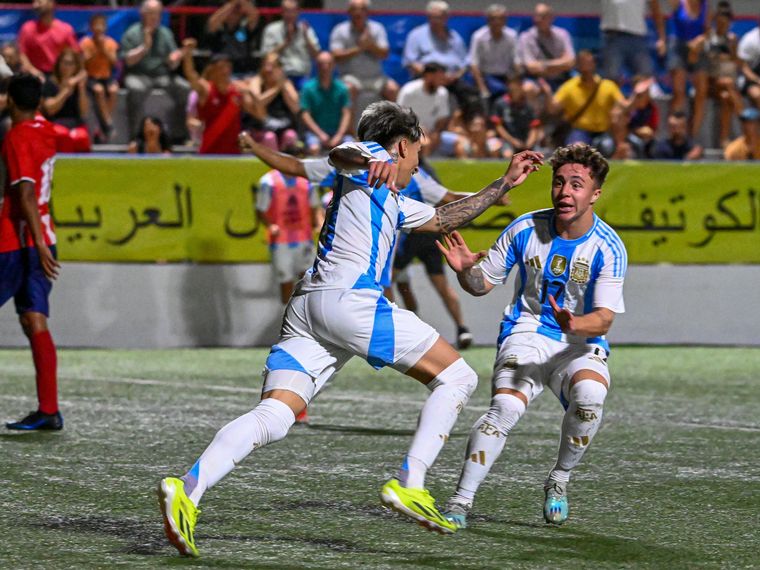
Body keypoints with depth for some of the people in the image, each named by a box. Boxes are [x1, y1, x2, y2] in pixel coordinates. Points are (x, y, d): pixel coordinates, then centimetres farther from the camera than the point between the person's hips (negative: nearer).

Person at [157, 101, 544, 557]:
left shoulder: (393, 204, 36)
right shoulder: (373, 160, 10)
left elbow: (446, 218, 50)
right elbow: (340, 153, -13)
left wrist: (503, 185, 53)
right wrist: (368, 160, -35)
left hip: (304, 310, 9)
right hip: (348, 297, -9)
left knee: (272, 418, -8)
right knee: (457, 377, 2)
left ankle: (188, 487, -28)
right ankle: (410, 483, -11)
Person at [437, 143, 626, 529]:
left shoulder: (608, 248, -11)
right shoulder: (526, 229, -5)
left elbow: (604, 319, -16)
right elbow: (483, 284, 6)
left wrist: (574, 324, -38)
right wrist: (466, 270, -18)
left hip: (581, 345, 0)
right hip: (526, 334, 0)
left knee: (589, 395, -32)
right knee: (506, 407, -28)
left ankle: (559, 481, -6)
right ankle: (460, 502, -20)